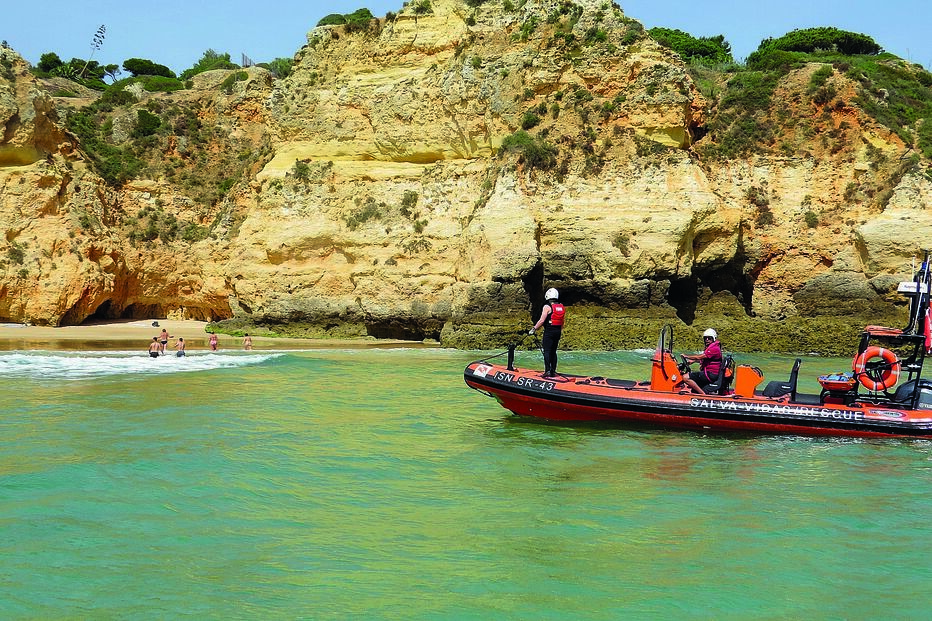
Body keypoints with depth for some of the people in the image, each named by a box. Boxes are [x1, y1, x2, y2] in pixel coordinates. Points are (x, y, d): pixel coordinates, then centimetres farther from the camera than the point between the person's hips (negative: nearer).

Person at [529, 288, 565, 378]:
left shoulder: (547, 307, -10)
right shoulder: (562, 307, 10)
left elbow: (542, 320, -15)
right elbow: (562, 322, 14)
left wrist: (534, 329, -6)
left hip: (549, 330, -6)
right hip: (558, 331, 6)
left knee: (547, 351, -7)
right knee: (553, 351, 12)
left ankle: (547, 371, -16)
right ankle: (553, 371, 11)